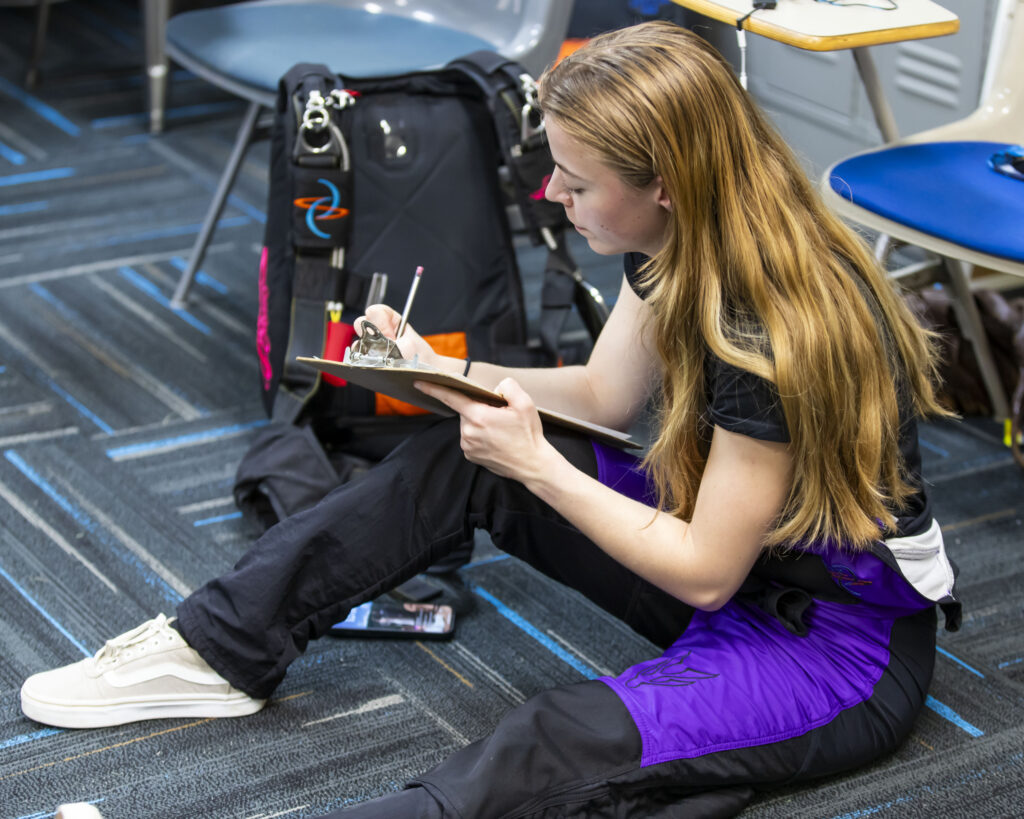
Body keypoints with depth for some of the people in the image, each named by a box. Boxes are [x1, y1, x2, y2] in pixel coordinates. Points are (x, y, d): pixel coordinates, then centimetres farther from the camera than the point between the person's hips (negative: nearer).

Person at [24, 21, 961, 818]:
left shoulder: (784, 328, -32)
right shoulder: (679, 247, -5)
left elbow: (706, 570, -24)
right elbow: (602, 392, 11)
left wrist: (534, 464, -20)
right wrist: (439, 371, 0)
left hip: (841, 635, -9)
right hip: (728, 546, 9)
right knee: (454, 460, -1)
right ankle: (216, 652, 6)